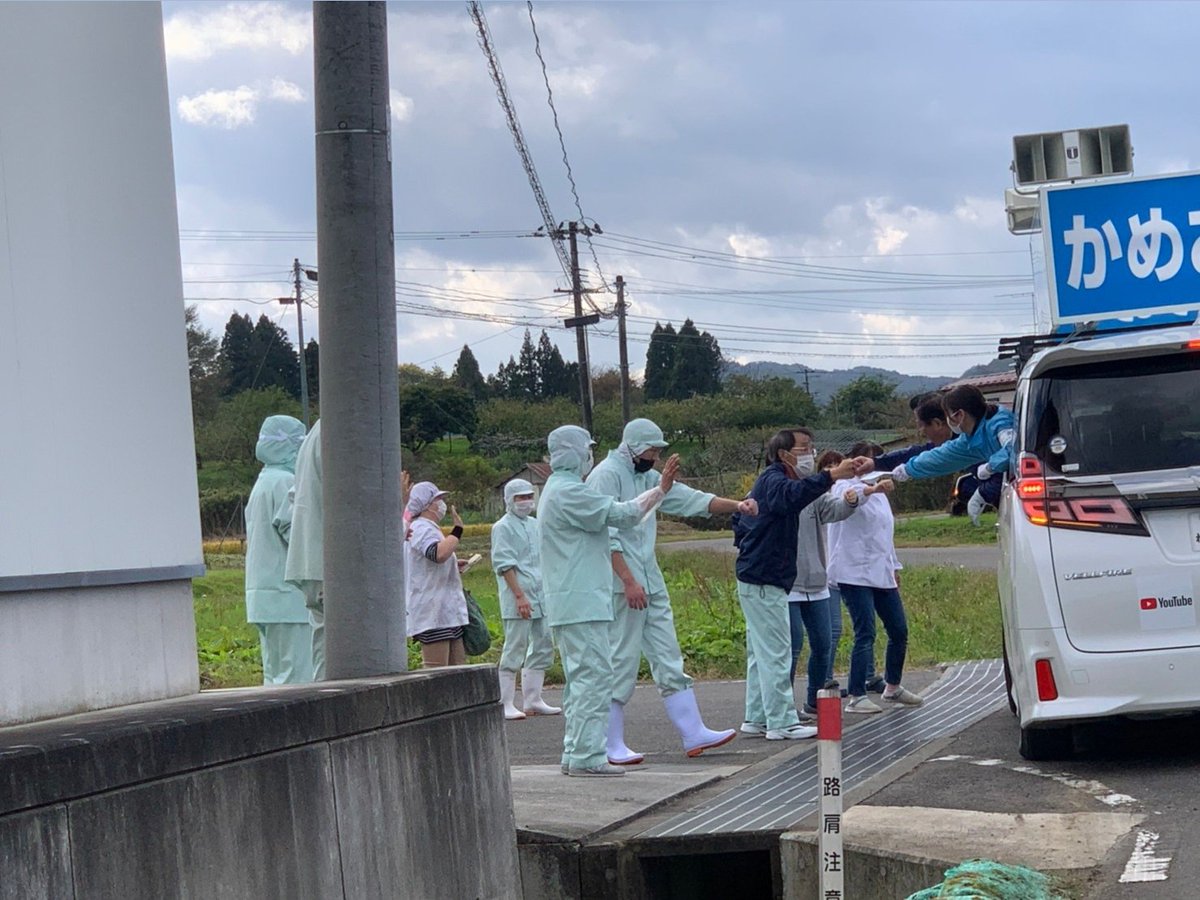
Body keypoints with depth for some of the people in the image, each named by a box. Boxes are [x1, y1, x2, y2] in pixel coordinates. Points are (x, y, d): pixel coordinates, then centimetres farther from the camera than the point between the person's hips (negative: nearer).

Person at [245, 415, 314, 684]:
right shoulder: (285, 482, -12)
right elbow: (295, 532, -18)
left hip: (263, 596, 10)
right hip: (288, 595, -10)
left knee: (275, 675, 10)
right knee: (297, 675, -11)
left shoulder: (263, 483, 18)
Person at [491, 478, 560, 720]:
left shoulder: (536, 525, 17)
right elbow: (505, 565, -12)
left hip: (541, 596, 8)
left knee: (543, 647, 8)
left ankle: (532, 700, 15)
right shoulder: (503, 528, -5)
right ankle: (505, 704, -5)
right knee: (515, 649, -8)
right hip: (518, 599, -8)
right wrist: (520, 596, -18)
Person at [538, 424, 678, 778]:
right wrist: (660, 490, -7)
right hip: (581, 602, -11)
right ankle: (586, 756, -13)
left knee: (581, 676, 12)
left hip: (572, 600, 11)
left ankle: (576, 753, 13)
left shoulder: (559, 489, 20)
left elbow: (607, 514, 24)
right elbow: (620, 514, -17)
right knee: (593, 674, -11)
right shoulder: (568, 492, -15)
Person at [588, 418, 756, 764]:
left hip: (651, 584, 9)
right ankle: (612, 746, 0)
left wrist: (736, 505, -2)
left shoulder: (647, 477, 17)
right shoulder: (607, 476, -10)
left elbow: (689, 499, 13)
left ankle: (693, 734, 11)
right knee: (621, 663, -6)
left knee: (669, 660, 9)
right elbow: (606, 535, -17)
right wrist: (629, 581, -22)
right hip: (621, 586, -9)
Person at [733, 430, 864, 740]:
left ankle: (756, 718, 20)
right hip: (764, 581, -11)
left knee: (761, 652, 15)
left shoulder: (766, 481, 19)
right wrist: (831, 476, -45)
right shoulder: (773, 479, -13)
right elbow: (792, 494, -38)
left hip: (754, 578, 11)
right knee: (776, 652, -8)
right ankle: (781, 722, -7)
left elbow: (738, 518, 29)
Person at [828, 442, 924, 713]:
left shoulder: (878, 493, 21)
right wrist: (874, 488, -51)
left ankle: (893, 686, 28)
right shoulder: (848, 487, -6)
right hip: (855, 574, -8)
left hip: (881, 574, 8)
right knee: (865, 635, -14)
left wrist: (895, 566, 27)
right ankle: (856, 697, -11)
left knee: (899, 631, 11)